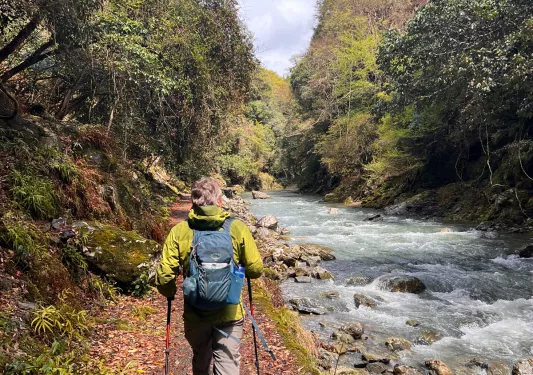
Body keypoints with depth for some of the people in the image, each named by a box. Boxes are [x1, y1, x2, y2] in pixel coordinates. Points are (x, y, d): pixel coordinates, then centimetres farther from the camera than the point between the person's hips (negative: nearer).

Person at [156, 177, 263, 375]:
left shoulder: (179, 231, -11)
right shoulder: (237, 228, -12)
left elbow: (164, 275, -11)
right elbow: (256, 269, -7)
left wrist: (170, 294, 11)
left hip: (195, 312, 2)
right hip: (229, 312, -2)